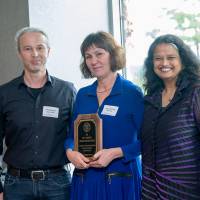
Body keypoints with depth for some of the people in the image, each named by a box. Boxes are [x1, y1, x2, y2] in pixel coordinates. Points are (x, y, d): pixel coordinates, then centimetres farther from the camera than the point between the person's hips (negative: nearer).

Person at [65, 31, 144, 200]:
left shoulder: (132, 93, -6)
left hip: (121, 181, -4)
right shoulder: (82, 95, 8)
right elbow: (72, 135, 13)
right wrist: (70, 151, -7)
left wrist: (115, 153, -19)